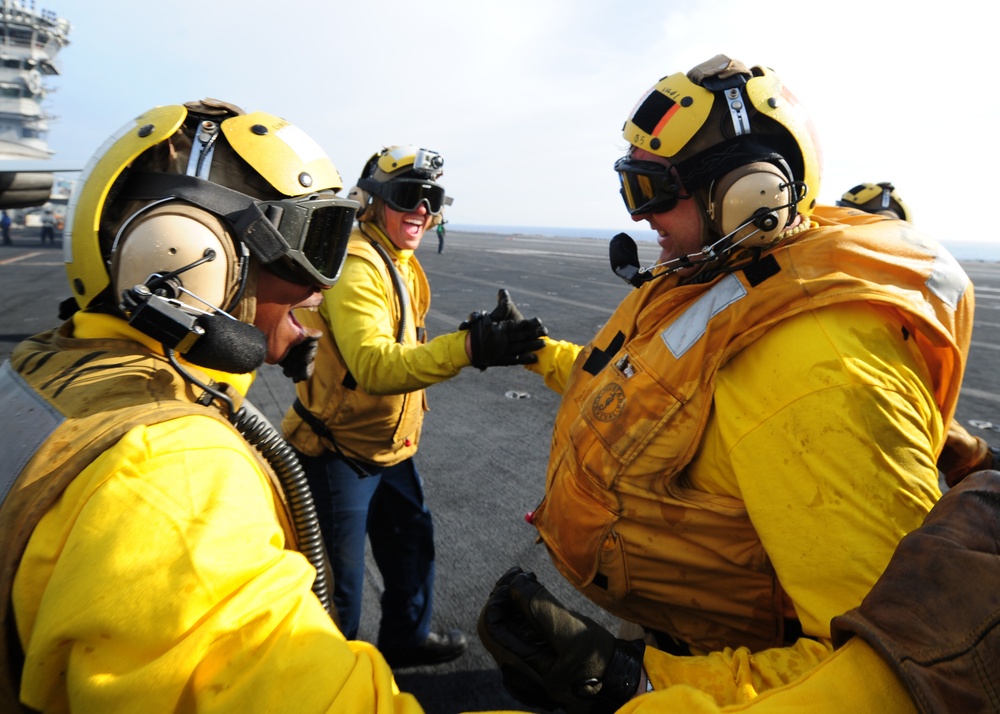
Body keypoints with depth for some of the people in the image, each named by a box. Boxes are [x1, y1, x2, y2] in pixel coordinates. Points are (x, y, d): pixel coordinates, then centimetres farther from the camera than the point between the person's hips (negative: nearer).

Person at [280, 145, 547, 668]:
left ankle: (407, 636, 46)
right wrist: (469, 347, -46)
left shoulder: (400, 263, 8)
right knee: (338, 575, 8)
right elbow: (373, 366, -37)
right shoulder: (356, 264, -24)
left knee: (411, 543, 23)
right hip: (338, 450, -9)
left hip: (390, 446, 9)